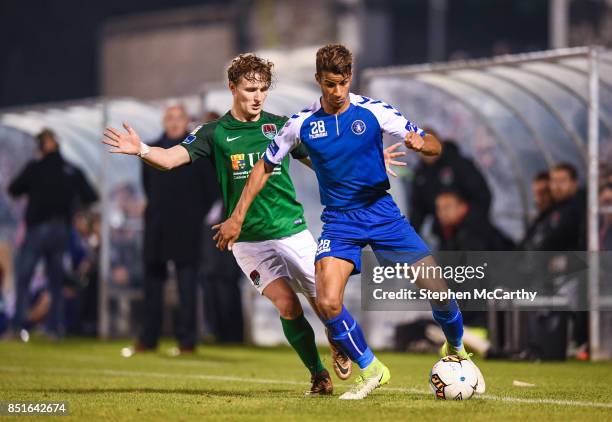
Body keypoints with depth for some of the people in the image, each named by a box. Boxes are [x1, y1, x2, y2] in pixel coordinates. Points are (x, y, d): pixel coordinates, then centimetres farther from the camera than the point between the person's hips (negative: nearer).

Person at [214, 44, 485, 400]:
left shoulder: (374, 111, -7)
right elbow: (265, 167, 10)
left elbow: (433, 145, -4)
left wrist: (421, 143, -29)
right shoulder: (301, 124, -3)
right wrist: (237, 217, 6)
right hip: (339, 220, 1)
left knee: (437, 289, -6)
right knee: (328, 303, -20)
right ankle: (371, 371, 2)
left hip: (381, 211, 0)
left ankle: (457, 351, 25)